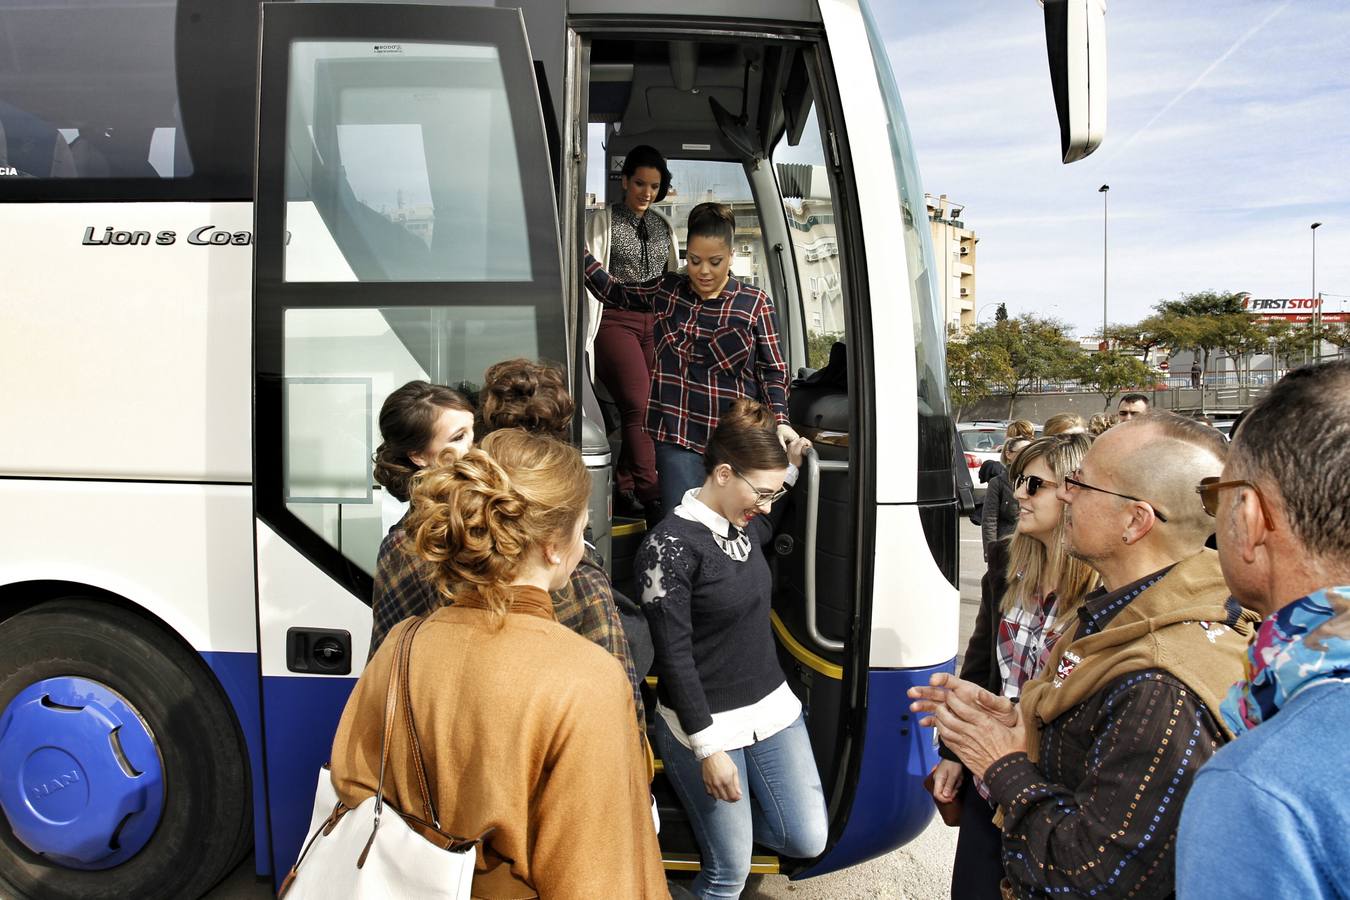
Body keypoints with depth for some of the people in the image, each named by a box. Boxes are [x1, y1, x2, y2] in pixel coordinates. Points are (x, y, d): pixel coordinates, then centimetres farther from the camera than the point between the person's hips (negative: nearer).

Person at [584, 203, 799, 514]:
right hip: (677, 433, 1)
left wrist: (780, 420, -10)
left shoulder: (755, 303, 0)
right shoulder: (666, 289, 8)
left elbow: (772, 369, 3)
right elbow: (613, 292, 21)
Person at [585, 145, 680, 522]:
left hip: (655, 321, 5)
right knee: (638, 405, -15)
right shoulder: (603, 221, 2)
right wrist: (587, 335, -10)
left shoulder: (663, 226, 17)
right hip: (616, 319, -5)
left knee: (642, 410, 2)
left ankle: (624, 490, 15)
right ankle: (652, 500, -16)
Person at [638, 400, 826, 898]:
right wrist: (708, 749, -18)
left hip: (772, 708, 7)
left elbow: (776, 526, 31)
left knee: (808, 840, 10)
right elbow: (674, 657, -18)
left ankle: (723, 816, 33)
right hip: (703, 724, -7)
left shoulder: (747, 526, 4)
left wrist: (790, 466, 16)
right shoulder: (669, 546, -18)